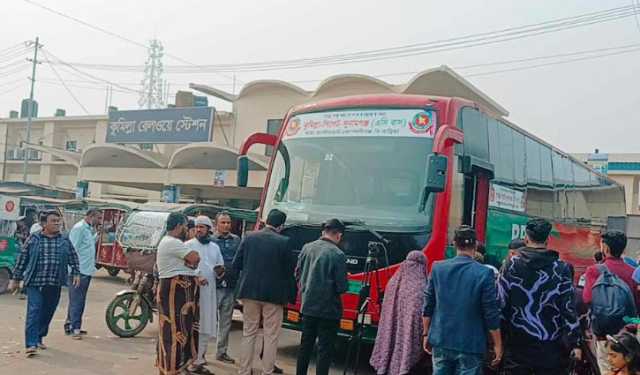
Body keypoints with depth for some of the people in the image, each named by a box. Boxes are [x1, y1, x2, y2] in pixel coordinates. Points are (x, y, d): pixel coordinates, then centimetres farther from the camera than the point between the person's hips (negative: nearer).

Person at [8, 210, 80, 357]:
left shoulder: (65, 240, 8)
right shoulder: (33, 239, 1)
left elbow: (73, 258, 15)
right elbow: (22, 259, 6)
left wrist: (76, 273, 4)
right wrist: (15, 279, 7)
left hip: (55, 284, 3)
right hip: (35, 283, -3)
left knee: (47, 313, 11)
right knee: (34, 312, -10)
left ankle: (39, 338, 29)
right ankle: (31, 344, -10)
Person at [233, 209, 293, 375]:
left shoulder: (249, 237, -1)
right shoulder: (283, 242, -10)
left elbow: (236, 264, 3)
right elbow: (289, 270, -6)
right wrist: (286, 294, 8)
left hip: (250, 292, 3)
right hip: (273, 294, -3)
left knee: (249, 333, 15)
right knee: (271, 336, 7)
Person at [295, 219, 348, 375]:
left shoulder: (307, 248, 0)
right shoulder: (338, 255, -17)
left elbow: (298, 274, 9)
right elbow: (342, 287, -15)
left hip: (308, 306, 6)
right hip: (328, 309, -5)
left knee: (305, 344, 18)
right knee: (325, 349, 4)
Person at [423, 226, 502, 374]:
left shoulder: (437, 268, -3)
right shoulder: (484, 273, -13)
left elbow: (428, 307, 2)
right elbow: (491, 314, -10)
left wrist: (426, 334, 13)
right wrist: (497, 345, 1)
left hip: (440, 341, 3)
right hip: (470, 345, -3)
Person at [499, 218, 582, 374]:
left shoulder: (511, 265, -3)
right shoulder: (561, 268, -4)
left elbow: (501, 303, -4)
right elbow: (569, 308, -6)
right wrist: (575, 343, 0)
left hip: (518, 344, 0)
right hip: (550, 347, 0)